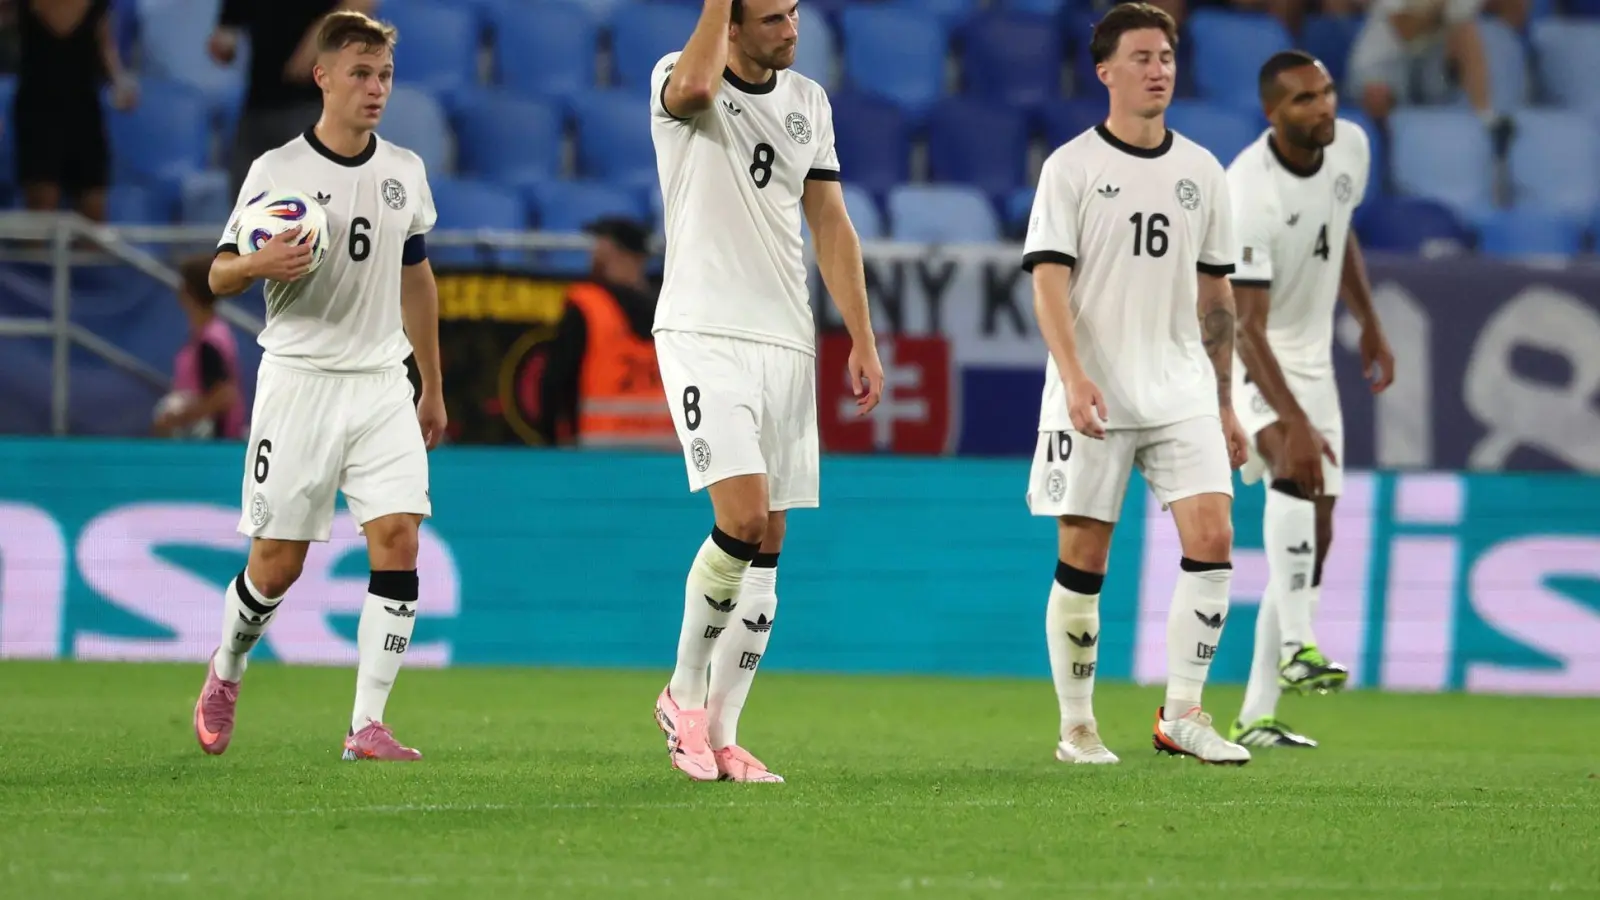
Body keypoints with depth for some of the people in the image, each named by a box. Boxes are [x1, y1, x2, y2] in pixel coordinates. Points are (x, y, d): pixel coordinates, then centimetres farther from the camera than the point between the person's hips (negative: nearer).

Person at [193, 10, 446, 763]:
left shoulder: (405, 171, 8)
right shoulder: (276, 171, -5)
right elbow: (218, 277, -1)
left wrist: (433, 388, 22)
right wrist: (260, 263, -25)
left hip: (383, 382, 3)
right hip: (299, 381, -3)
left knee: (399, 538, -13)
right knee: (278, 560, -1)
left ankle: (368, 724, -11)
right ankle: (225, 674, 30)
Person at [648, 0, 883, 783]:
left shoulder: (808, 102, 13)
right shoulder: (677, 80, -5)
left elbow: (831, 226, 16)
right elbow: (693, 87, -32)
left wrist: (862, 340, 10)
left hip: (786, 343, 6)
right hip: (703, 334, -6)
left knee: (767, 548, 3)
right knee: (742, 519, -20)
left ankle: (719, 734, 9)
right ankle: (684, 694, 0)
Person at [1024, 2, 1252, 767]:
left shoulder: (1200, 171, 12)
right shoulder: (1071, 166, -1)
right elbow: (1048, 278, -8)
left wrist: (1224, 405, 15)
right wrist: (1072, 374, -23)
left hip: (1181, 391, 3)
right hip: (1094, 394, -3)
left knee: (1212, 537, -11)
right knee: (1082, 559, -1)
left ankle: (1181, 715, -5)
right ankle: (1076, 727, 11)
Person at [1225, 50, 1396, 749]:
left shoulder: (1350, 146, -5)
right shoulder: (1249, 196, -28)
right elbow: (1245, 326, -31)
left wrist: (1370, 326, 20)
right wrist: (1294, 423, -39)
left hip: (1310, 357, 8)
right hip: (1239, 358, -8)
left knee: (1314, 535, 4)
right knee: (1299, 469, -36)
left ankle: (1256, 718, 8)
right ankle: (1296, 650, -39)